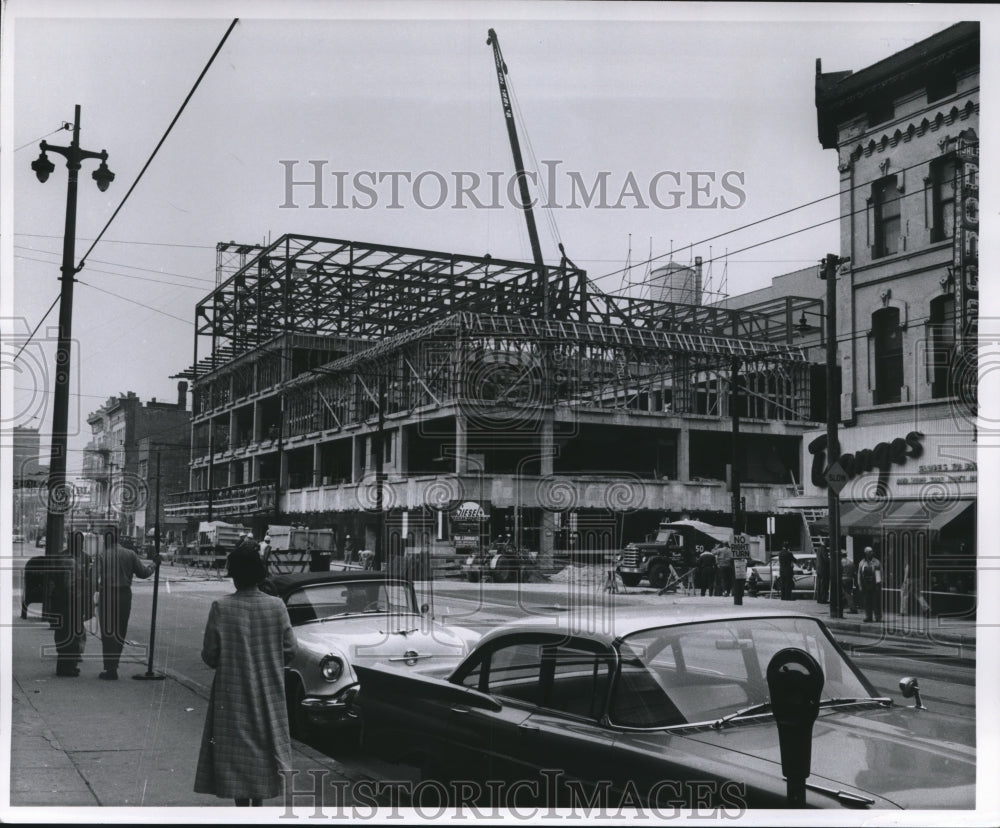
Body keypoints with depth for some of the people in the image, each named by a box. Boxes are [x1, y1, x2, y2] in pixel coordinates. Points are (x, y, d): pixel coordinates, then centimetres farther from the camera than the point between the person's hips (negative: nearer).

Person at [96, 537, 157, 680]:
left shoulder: (102, 555, -6)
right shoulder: (130, 554, 3)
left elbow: (95, 576, -17)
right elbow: (143, 572, 6)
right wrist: (154, 563, 21)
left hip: (107, 595, -3)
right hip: (125, 595, 3)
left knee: (108, 634, 3)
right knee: (120, 633, 14)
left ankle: (110, 669, 1)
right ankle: (113, 667, 19)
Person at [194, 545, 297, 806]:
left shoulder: (221, 608, -13)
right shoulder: (276, 606, -9)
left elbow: (209, 655, -10)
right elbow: (289, 650, -5)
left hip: (232, 695, -2)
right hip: (268, 695, 2)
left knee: (236, 750, 8)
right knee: (263, 747, 18)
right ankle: (258, 799, 25)